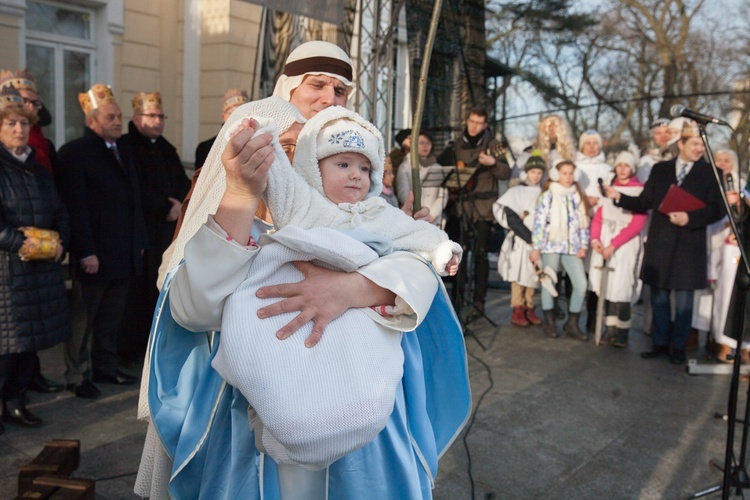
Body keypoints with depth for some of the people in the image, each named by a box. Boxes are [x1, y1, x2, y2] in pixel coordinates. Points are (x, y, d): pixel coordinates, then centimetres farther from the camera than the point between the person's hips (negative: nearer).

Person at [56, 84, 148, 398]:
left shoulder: (123, 149, 13)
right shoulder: (74, 153, -9)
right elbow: (76, 207, -14)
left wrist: (139, 241, 11)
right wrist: (86, 252, -18)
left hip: (124, 252, 7)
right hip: (94, 254, -6)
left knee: (111, 317, 15)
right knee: (83, 318, 6)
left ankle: (105, 368, 28)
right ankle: (77, 376, 19)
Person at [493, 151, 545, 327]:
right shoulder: (516, 191, 1)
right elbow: (511, 219, -6)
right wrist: (528, 237, -11)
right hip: (520, 241, -3)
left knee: (533, 275, 6)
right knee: (519, 275, -5)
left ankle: (529, 308, 13)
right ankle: (517, 310, 1)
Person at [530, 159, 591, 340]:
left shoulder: (578, 196, 12)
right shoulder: (548, 195, -1)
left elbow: (583, 223, 12)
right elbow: (539, 222, -5)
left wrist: (584, 245, 4)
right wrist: (536, 248, -8)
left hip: (572, 247, 4)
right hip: (551, 245, -3)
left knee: (581, 284, -5)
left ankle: (572, 323, 8)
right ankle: (549, 322, 16)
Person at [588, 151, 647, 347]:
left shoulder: (640, 191, -4)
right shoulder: (609, 186, 13)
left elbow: (637, 224, -11)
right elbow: (599, 215, 8)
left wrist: (613, 245, -16)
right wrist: (595, 238, -8)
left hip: (626, 244, -4)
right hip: (603, 241, 4)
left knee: (621, 287, -7)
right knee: (606, 285, 2)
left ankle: (622, 332, 0)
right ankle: (610, 328, 9)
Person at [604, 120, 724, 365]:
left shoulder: (709, 173, 2)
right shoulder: (660, 169, 9)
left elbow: (716, 209, -5)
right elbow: (644, 203, 8)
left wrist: (689, 218, -20)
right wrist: (619, 197, -4)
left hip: (689, 246, -2)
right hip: (660, 243, 2)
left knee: (683, 297, 5)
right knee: (659, 295, 9)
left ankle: (677, 346, 18)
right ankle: (661, 342, 22)